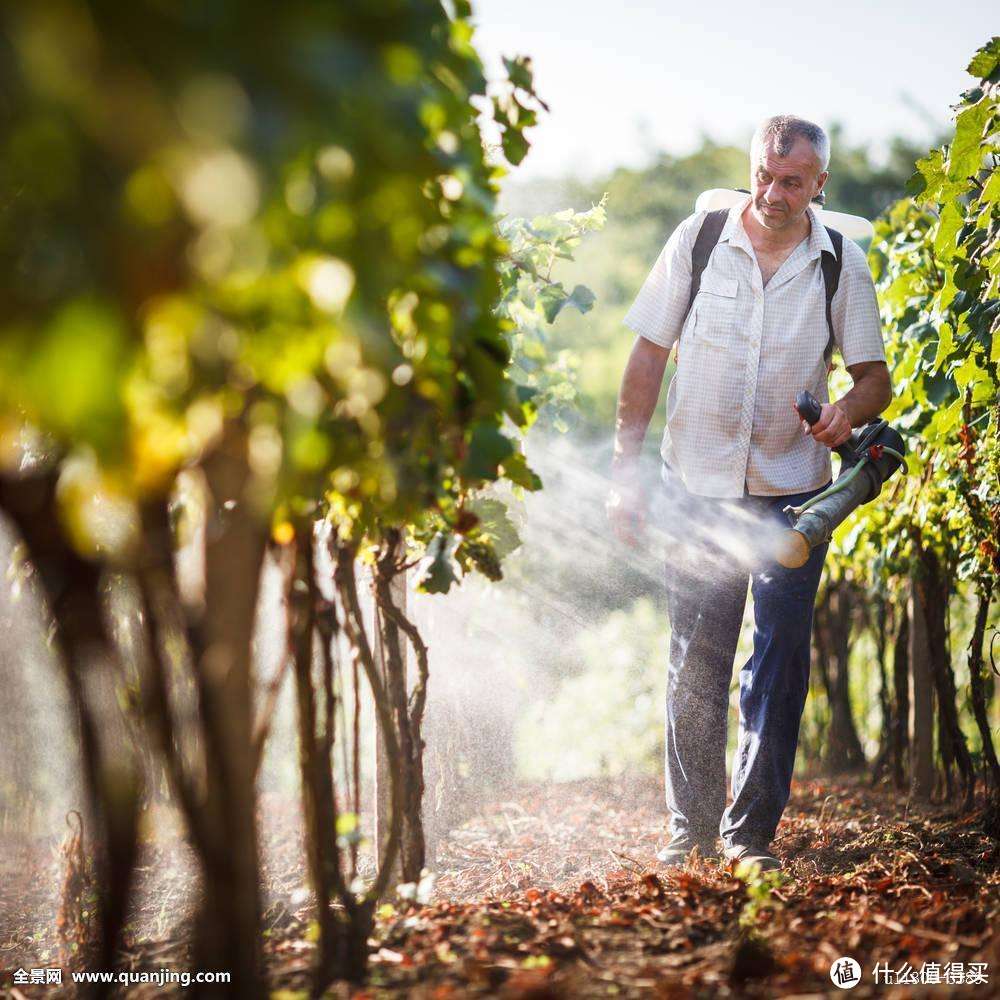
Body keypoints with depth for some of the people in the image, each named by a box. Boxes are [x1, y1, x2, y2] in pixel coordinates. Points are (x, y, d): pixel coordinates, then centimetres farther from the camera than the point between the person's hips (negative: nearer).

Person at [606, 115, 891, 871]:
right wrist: (626, 466, -3)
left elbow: (876, 375, 3)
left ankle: (752, 831, 10)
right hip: (699, 485, 0)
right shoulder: (699, 239, -2)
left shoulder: (842, 264, -1)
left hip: (794, 490, 0)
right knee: (695, 660, 4)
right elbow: (649, 355, 1)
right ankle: (691, 826, 17)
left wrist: (850, 408, -21)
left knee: (780, 659, 0)